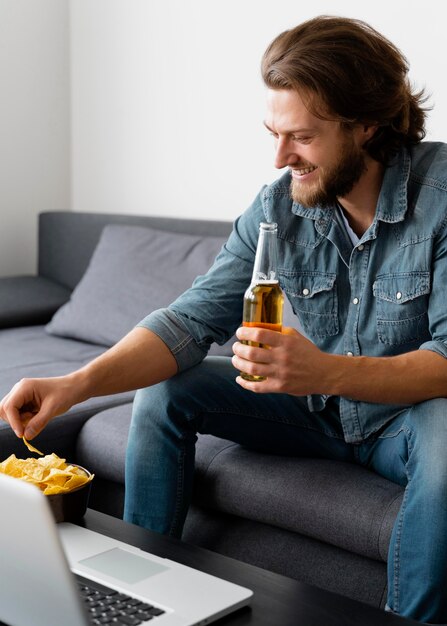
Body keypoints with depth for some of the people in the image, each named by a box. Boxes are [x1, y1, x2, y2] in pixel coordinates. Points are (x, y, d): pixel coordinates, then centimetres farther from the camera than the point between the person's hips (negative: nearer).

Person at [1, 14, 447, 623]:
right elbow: (192, 319, -11)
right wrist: (79, 383, -27)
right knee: (162, 392, -7)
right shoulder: (278, 205, -8)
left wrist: (328, 371, -43)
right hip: (314, 408, 5)